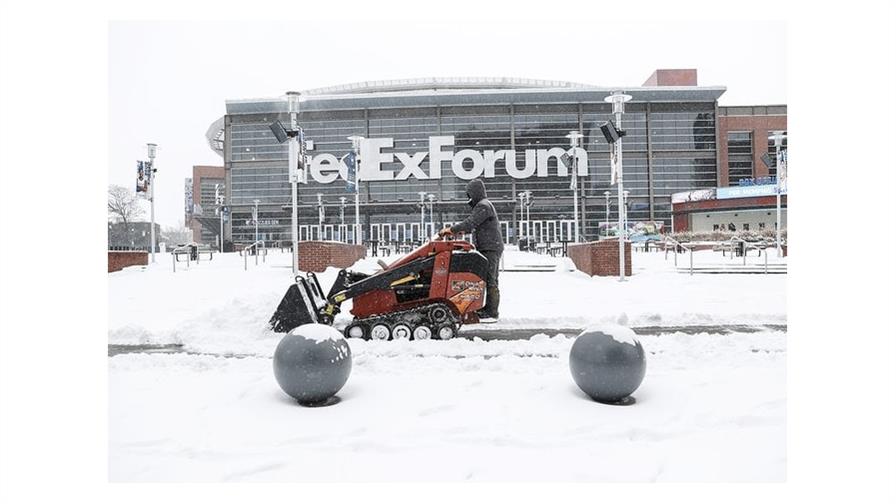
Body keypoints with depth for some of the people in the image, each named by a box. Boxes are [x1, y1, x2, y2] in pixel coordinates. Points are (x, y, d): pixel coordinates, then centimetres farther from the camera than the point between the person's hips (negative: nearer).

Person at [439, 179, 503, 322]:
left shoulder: (484, 206, -13)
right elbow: (474, 226, 26)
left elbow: (470, 223, -22)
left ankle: (492, 314, -8)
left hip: (491, 249, -11)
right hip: (486, 249, 11)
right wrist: (458, 230, 17)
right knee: (484, 279, 12)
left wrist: (452, 229, -16)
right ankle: (487, 310, 18)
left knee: (490, 282, -9)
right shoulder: (481, 205, 21)